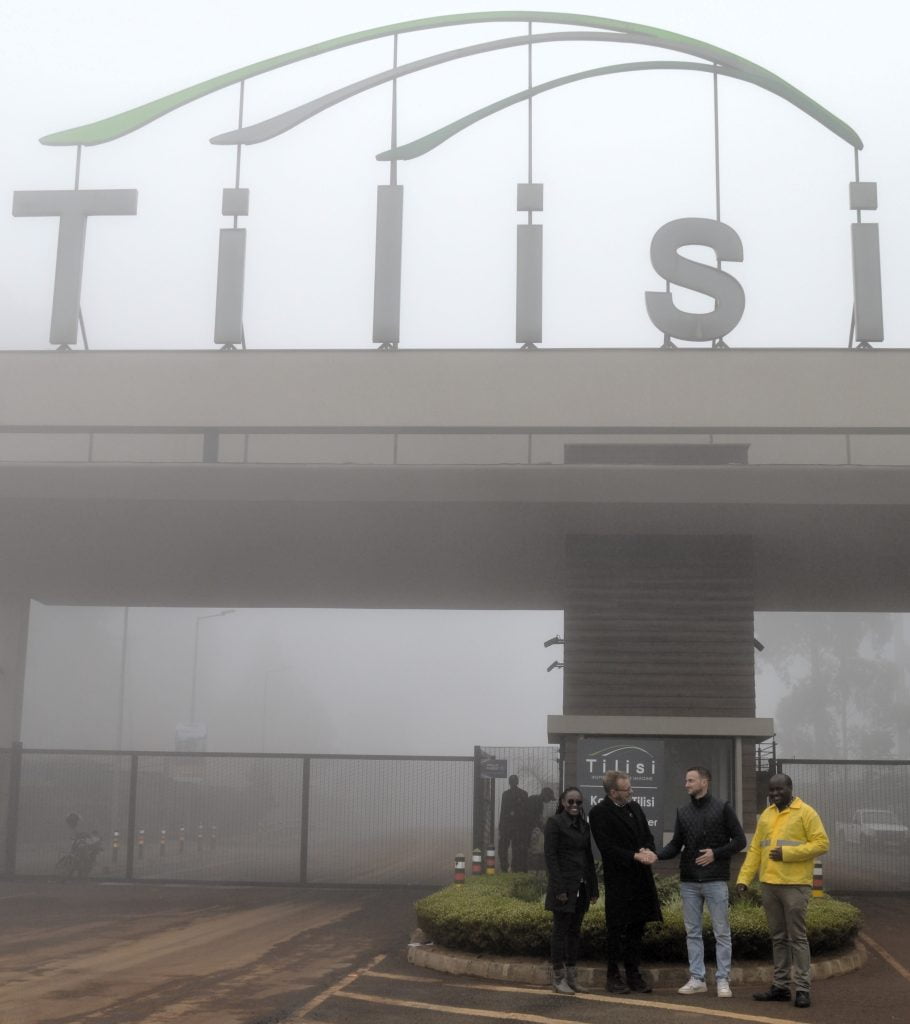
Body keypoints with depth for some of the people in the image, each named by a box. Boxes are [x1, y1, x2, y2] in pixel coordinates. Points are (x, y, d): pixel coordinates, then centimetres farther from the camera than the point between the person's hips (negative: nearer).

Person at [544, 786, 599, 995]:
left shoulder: (584, 825, 12)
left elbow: (589, 857, 16)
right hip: (564, 886, -7)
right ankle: (559, 979, 6)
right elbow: (550, 856, -12)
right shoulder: (554, 823, -8)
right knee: (560, 931, -1)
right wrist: (559, 889, -17)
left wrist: (593, 887, 12)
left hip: (581, 887, 7)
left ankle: (572, 978, 17)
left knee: (575, 931, 10)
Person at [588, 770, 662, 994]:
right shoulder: (599, 813, -11)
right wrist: (636, 856, -20)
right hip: (618, 881, -6)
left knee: (636, 928, 10)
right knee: (616, 929, 2)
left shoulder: (634, 807, 12)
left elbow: (647, 835, 16)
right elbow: (608, 848, -16)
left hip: (640, 879, 6)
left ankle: (634, 975, 18)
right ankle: (613, 977, 11)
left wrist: (647, 850, -6)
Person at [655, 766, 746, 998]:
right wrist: (657, 855, -8)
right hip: (689, 882, 4)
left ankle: (723, 980, 7)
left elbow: (739, 840, -2)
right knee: (692, 932, 7)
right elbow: (676, 845, 11)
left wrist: (716, 853, -14)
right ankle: (697, 979, 14)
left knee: (721, 932, 0)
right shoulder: (683, 812, 9)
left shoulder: (722, 808, -3)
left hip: (716, 881, -4)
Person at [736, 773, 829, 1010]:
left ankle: (802, 989, 1)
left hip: (795, 885, -6)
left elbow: (821, 843, -11)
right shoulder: (766, 815, 15)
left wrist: (787, 853, -17)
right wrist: (744, 877, 5)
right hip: (769, 885, 6)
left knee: (797, 937, -3)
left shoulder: (806, 813, -4)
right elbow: (755, 849, 14)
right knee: (778, 937, 11)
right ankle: (780, 986, 16)